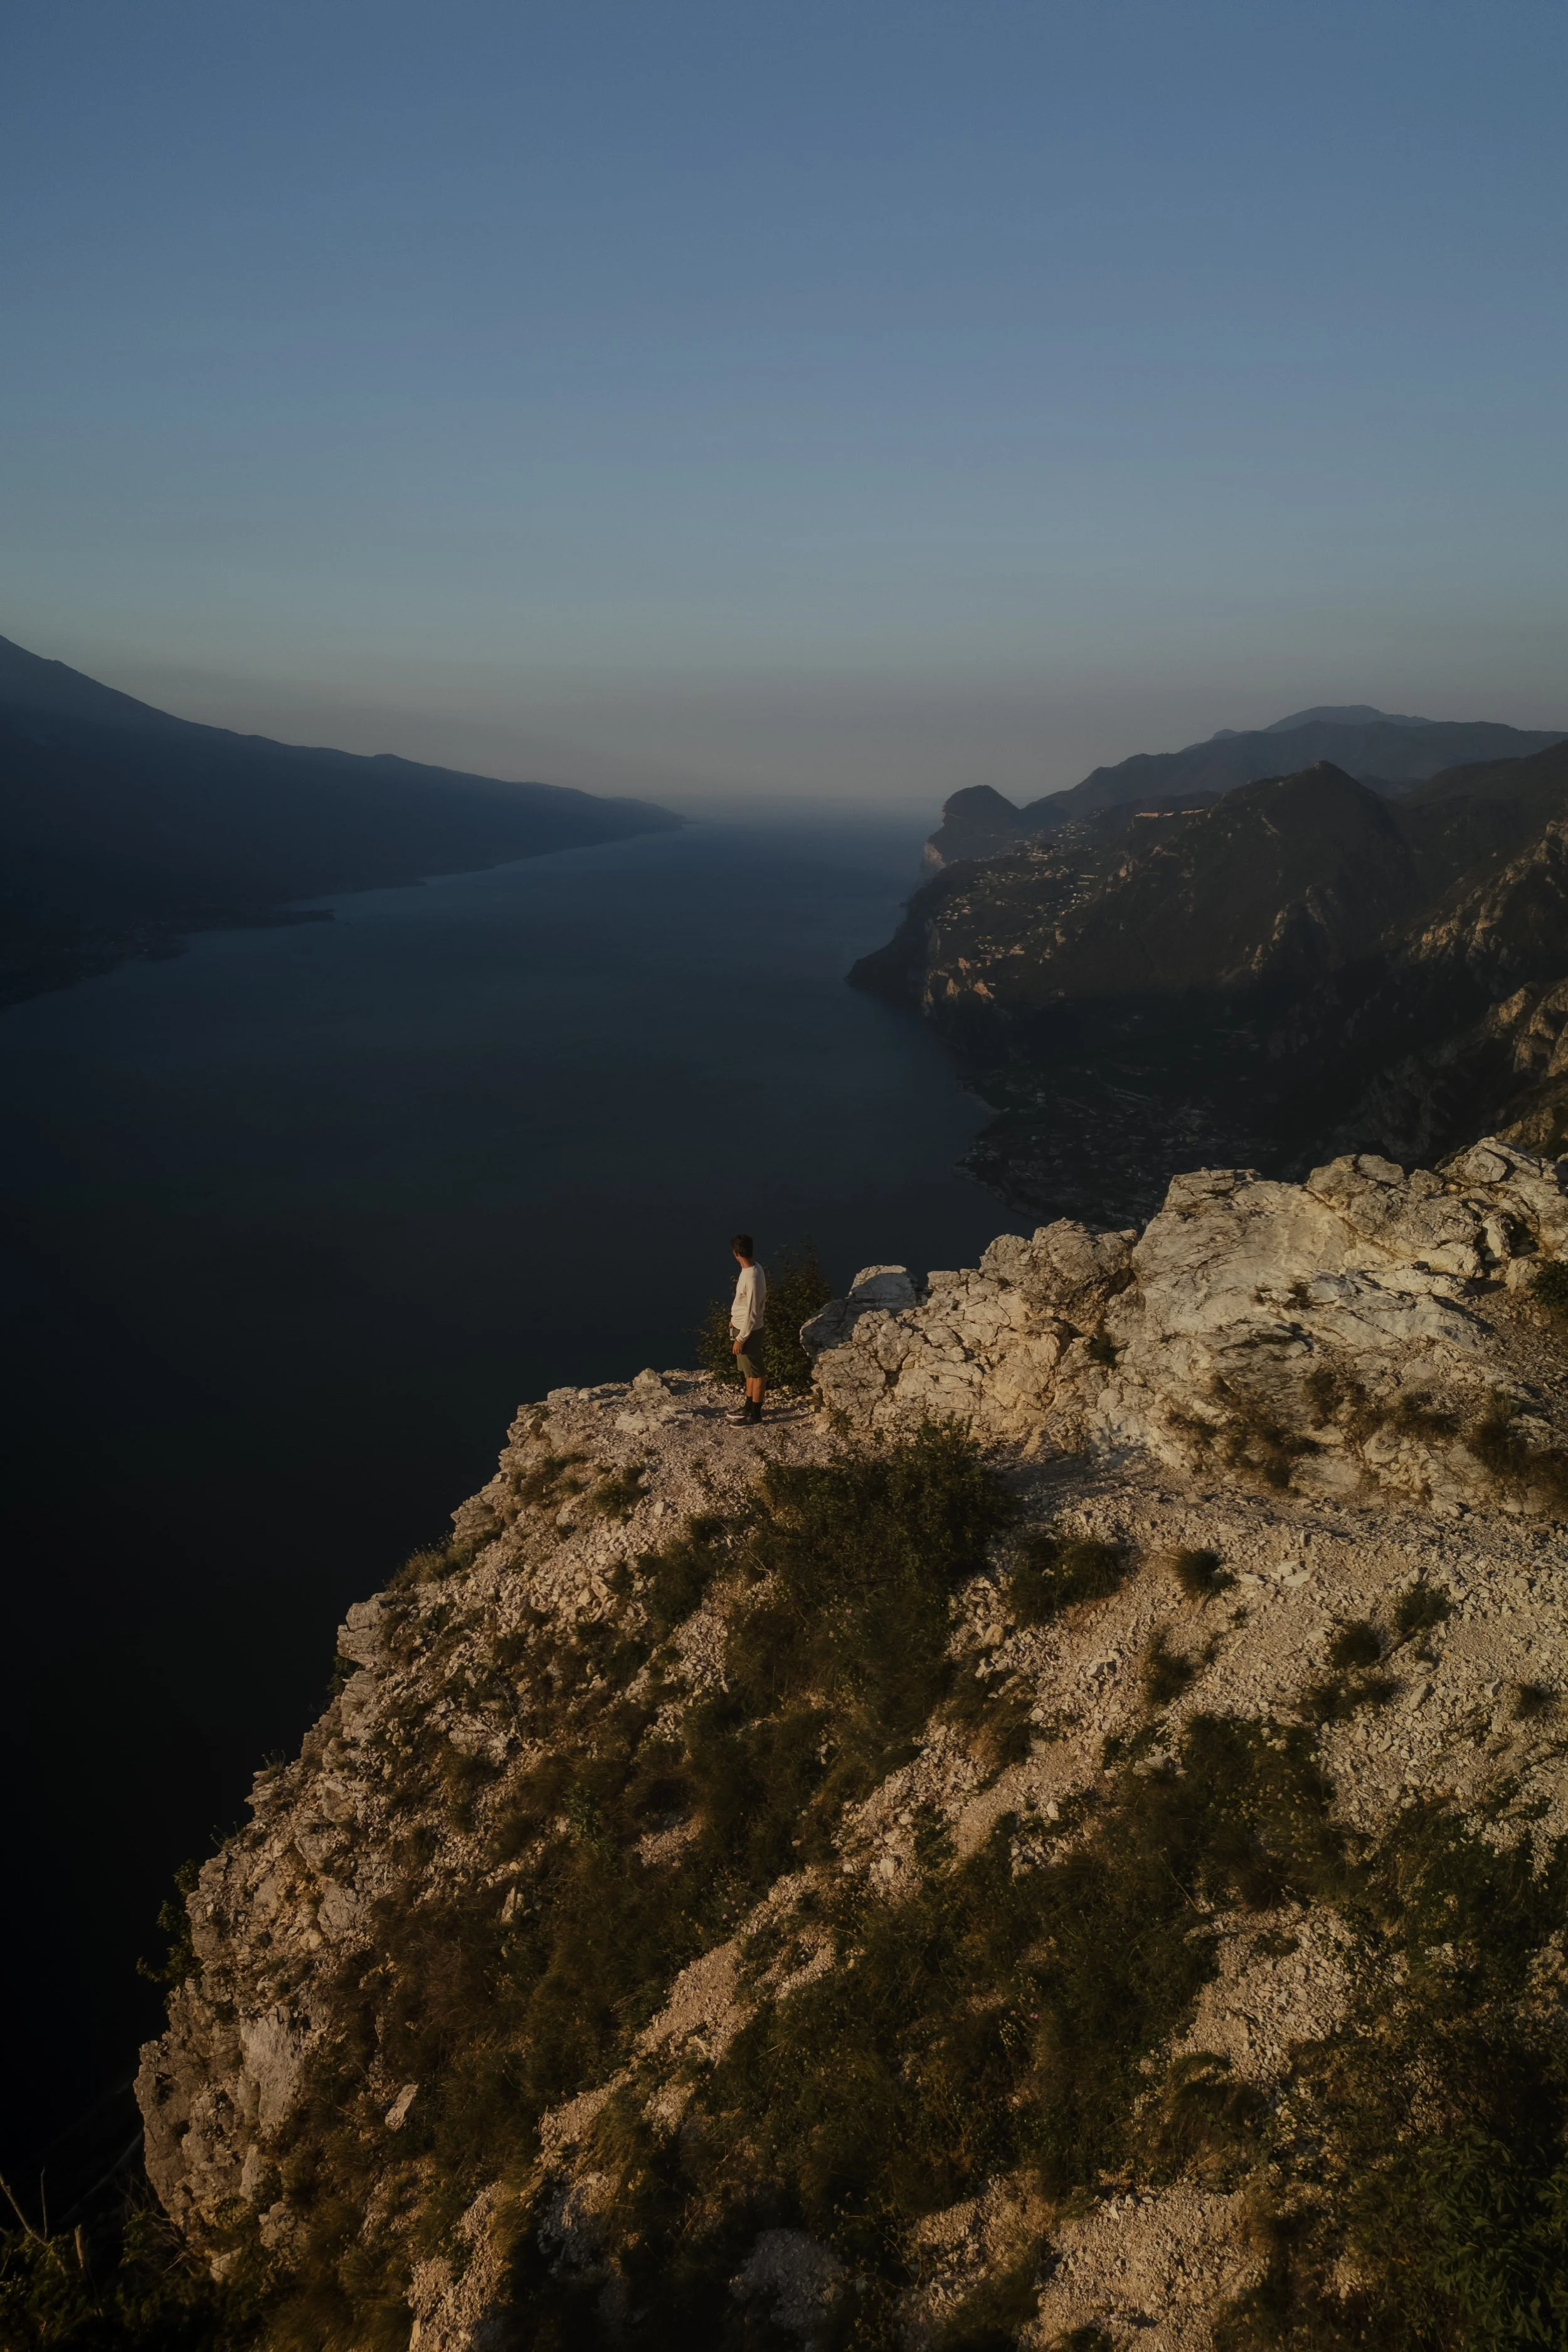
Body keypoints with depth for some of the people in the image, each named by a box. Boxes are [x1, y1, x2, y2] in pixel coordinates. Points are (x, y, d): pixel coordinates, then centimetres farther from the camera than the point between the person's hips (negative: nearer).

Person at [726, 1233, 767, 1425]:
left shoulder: (753, 1278, -30)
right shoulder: (750, 1268, 0)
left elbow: (752, 1313, -26)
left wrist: (740, 1339, -19)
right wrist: (734, 1320, 23)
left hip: (749, 1331, -9)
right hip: (742, 1326, 9)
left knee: (755, 1373, 5)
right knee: (748, 1371, 21)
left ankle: (756, 1414, 16)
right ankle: (749, 1407, 35)